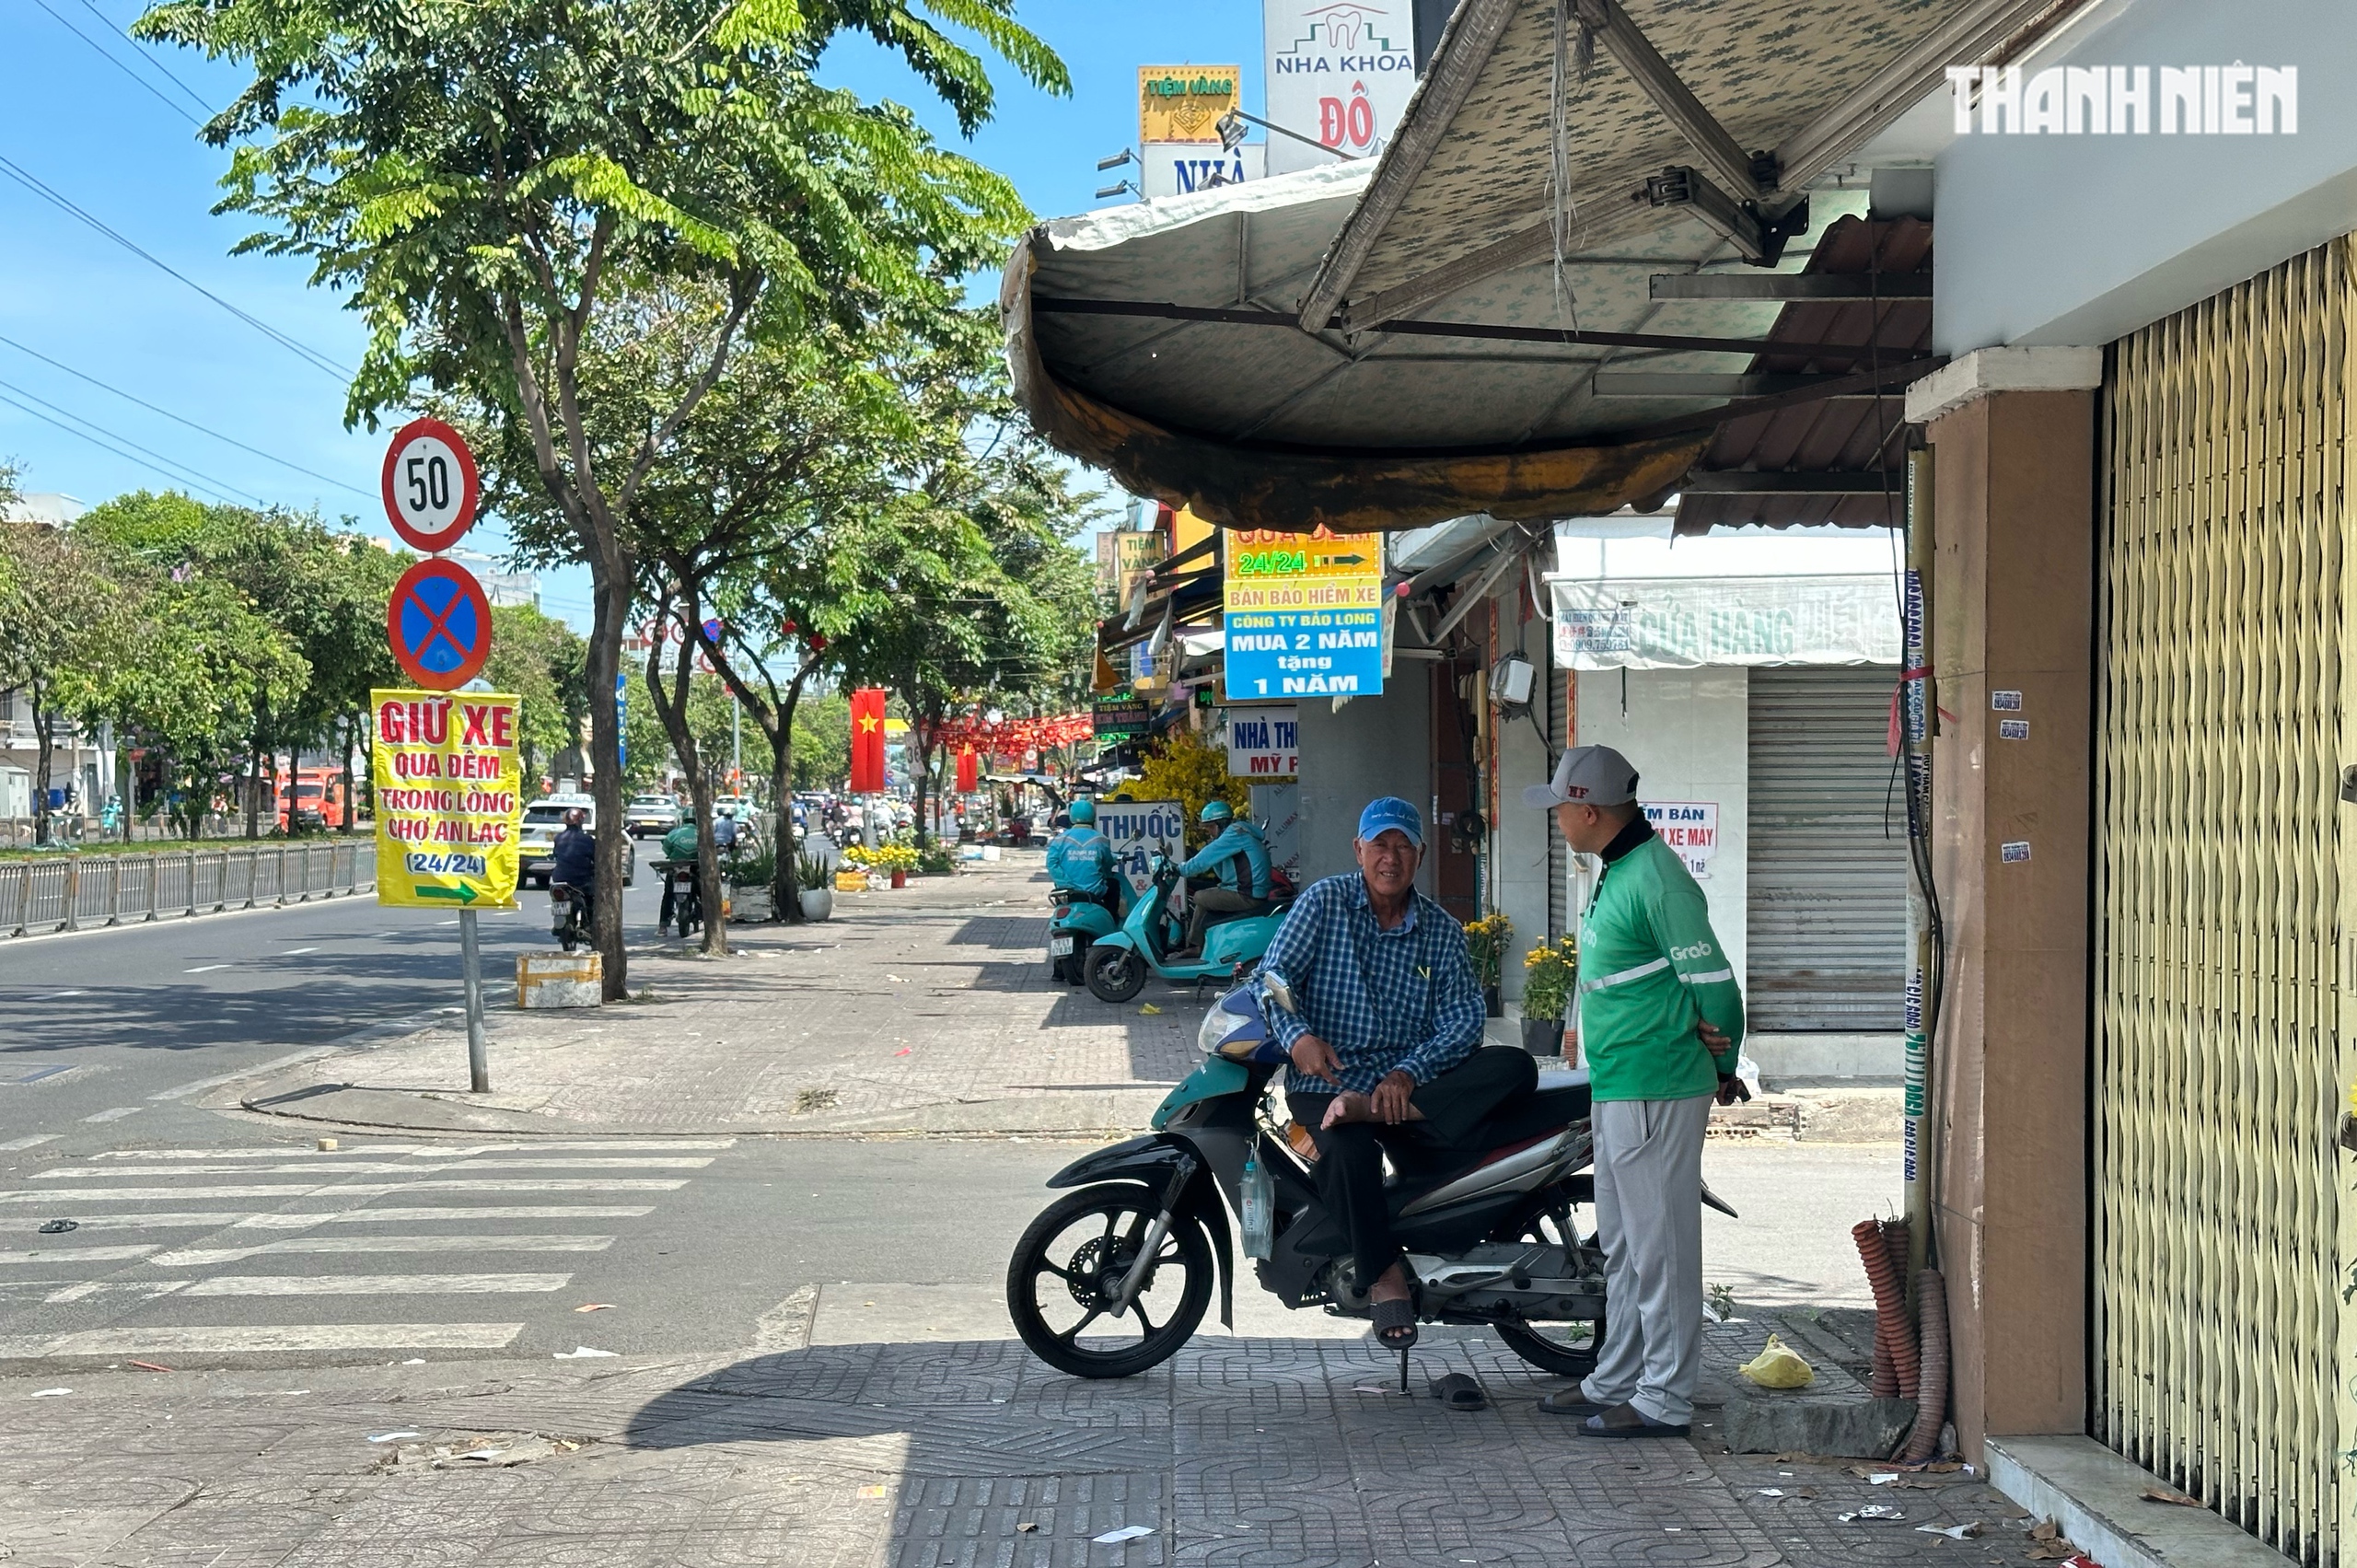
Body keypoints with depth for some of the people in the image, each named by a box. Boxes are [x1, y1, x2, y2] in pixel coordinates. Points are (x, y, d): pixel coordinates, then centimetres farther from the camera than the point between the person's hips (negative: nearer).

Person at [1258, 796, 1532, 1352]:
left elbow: (1463, 1018, 0)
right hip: (1327, 1075, -3)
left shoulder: (1443, 931, 10)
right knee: (1349, 1151, -36)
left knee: (1515, 1066, -22)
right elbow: (1274, 974, -2)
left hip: (1409, 1080, 3)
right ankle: (1384, 1278, -22)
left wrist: (1410, 1073, -18)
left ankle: (1386, 1112, -36)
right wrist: (1298, 1035, -23)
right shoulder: (1324, 902, 6)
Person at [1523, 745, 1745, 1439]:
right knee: (1621, 1247, 18)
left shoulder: (1655, 879, -19)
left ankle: (1665, 1400, 7)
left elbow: (1712, 979, -18)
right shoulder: (1618, 872, 14)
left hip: (1656, 1094, -11)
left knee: (1659, 1248, -2)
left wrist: (1722, 1068, -6)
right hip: (1618, 1091, 11)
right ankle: (1617, 1381, 29)